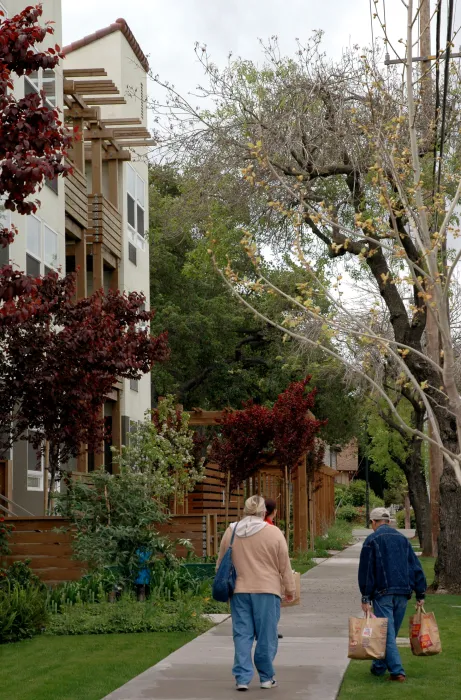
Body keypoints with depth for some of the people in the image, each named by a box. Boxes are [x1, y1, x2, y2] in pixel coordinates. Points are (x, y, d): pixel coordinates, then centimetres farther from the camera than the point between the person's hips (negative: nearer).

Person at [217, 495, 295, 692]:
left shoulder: (231, 531, 4)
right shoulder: (273, 533, -6)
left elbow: (221, 563, 12)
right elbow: (284, 566, -1)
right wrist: (290, 589, 9)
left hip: (239, 591, 3)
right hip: (266, 590, -3)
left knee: (242, 634, 7)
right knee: (266, 635, 7)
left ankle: (242, 678, 5)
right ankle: (266, 677, 14)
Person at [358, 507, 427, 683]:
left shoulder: (372, 540, -2)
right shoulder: (402, 539, 14)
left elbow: (366, 571, -6)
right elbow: (416, 567, 12)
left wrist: (365, 598, -5)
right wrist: (420, 594, 14)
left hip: (383, 592, -5)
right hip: (403, 592, 5)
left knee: (386, 633, -4)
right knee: (391, 632, 15)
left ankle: (397, 671, -12)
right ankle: (379, 666, 26)